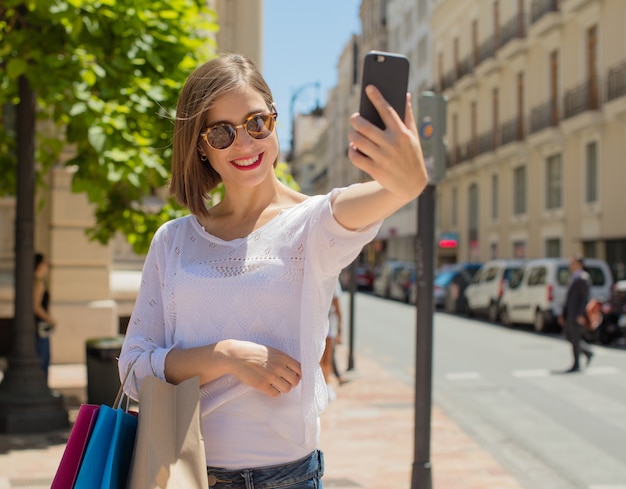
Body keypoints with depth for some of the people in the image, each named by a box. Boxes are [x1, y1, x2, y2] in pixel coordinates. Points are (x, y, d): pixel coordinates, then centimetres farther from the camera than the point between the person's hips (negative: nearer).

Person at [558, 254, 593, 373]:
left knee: (575, 338, -4)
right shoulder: (573, 277, 18)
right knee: (569, 336, 12)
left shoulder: (583, 278, -12)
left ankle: (576, 365, 3)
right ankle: (588, 352, 23)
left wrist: (581, 315, -22)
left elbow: (584, 297, -17)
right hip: (570, 313, 9)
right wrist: (563, 314, 18)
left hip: (577, 314, -9)